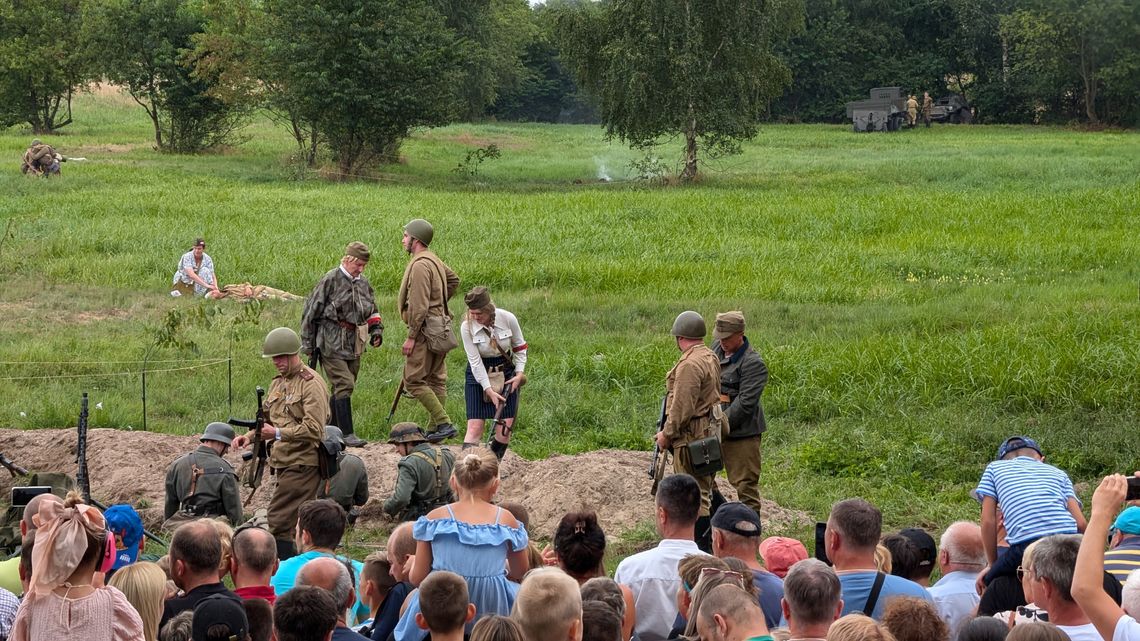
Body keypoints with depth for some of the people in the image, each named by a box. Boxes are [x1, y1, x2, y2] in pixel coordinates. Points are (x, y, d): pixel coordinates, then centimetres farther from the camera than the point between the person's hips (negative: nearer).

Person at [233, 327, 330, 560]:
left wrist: (278, 433, -22)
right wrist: (250, 436, 3)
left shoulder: (311, 383, -11)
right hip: (284, 462, 9)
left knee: (279, 519, -14)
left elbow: (314, 429, -18)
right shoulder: (278, 383, 17)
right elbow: (267, 419, 22)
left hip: (302, 464, -9)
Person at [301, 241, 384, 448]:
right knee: (344, 385, -14)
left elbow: (372, 311, 26)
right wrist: (308, 343, -3)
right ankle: (347, 433, -14)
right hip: (332, 343, -7)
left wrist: (376, 329, 8)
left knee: (343, 387, 10)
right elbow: (311, 312, -4)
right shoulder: (331, 280, -8)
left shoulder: (363, 283, 12)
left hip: (354, 343, 7)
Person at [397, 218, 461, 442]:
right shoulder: (434, 260, 14)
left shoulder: (420, 265, -17)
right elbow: (453, 280, 31)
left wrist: (411, 337, -19)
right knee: (436, 380, 10)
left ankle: (444, 423, -13)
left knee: (413, 381, -8)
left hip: (426, 329, -10)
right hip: (440, 326, 10)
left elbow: (419, 306, -21)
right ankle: (434, 430, 13)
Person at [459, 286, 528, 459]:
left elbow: (520, 347, 2)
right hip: (478, 375, -2)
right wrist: (489, 390, -22)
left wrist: (519, 372, -8)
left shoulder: (508, 319, -16)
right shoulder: (467, 327, -18)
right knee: (475, 426, -12)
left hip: (506, 373, 2)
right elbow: (475, 361, -17)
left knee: (505, 426, -4)